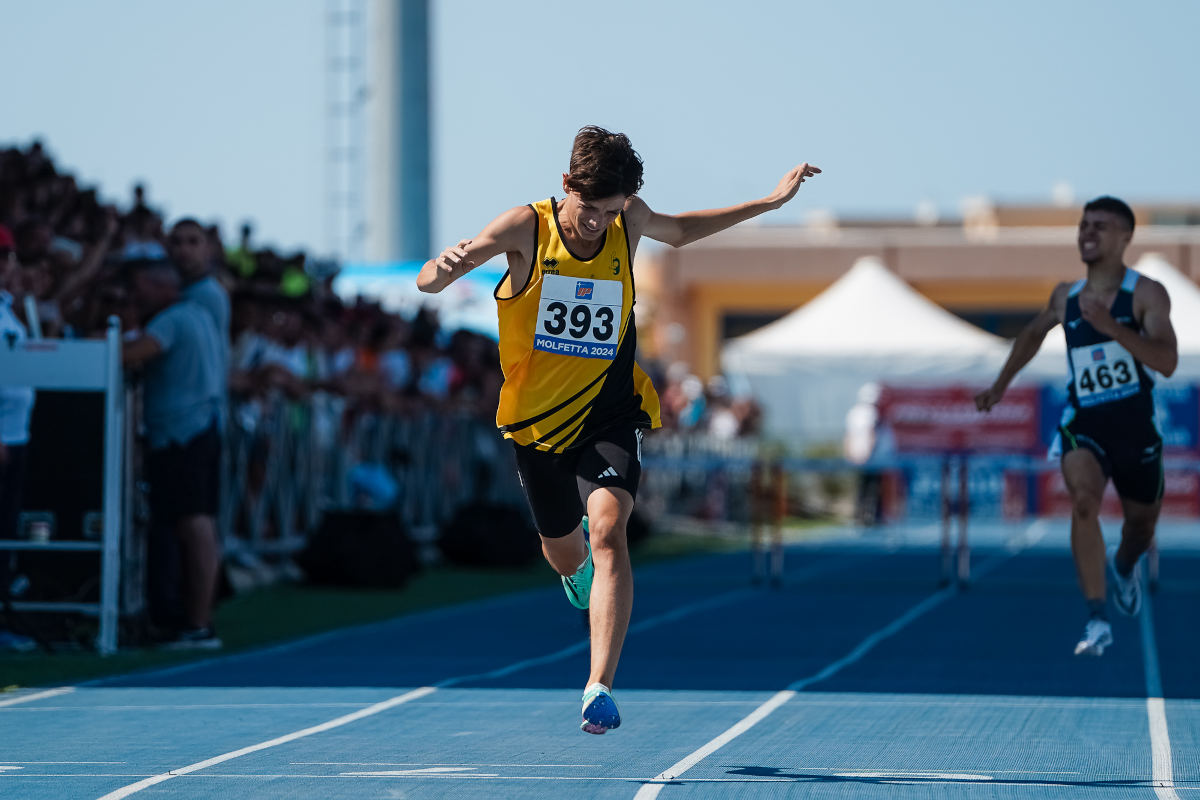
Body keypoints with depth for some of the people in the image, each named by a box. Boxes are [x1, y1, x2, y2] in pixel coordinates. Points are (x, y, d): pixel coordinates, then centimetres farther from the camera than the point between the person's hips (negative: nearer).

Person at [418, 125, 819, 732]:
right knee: (564, 553, 19)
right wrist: (449, 263, -46)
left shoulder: (629, 222, -7)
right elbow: (426, 283, -21)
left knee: (607, 529, -26)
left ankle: (600, 688, -33)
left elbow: (678, 231, 19)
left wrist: (771, 201, 17)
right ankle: (580, 568, 60)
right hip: (537, 420, 1)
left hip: (609, 412, -1)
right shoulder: (526, 228, -15)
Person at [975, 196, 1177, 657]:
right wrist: (1000, 385, 24)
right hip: (1083, 424, 1)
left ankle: (1124, 567, 56)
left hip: (1135, 427, -1)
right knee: (1084, 499, -28)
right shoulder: (1066, 298, 1)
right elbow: (1034, 333, 24)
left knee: (1141, 523, 17)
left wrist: (1112, 326, -36)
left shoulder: (1146, 294, -12)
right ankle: (1097, 620, -30)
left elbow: (1167, 363, -25)